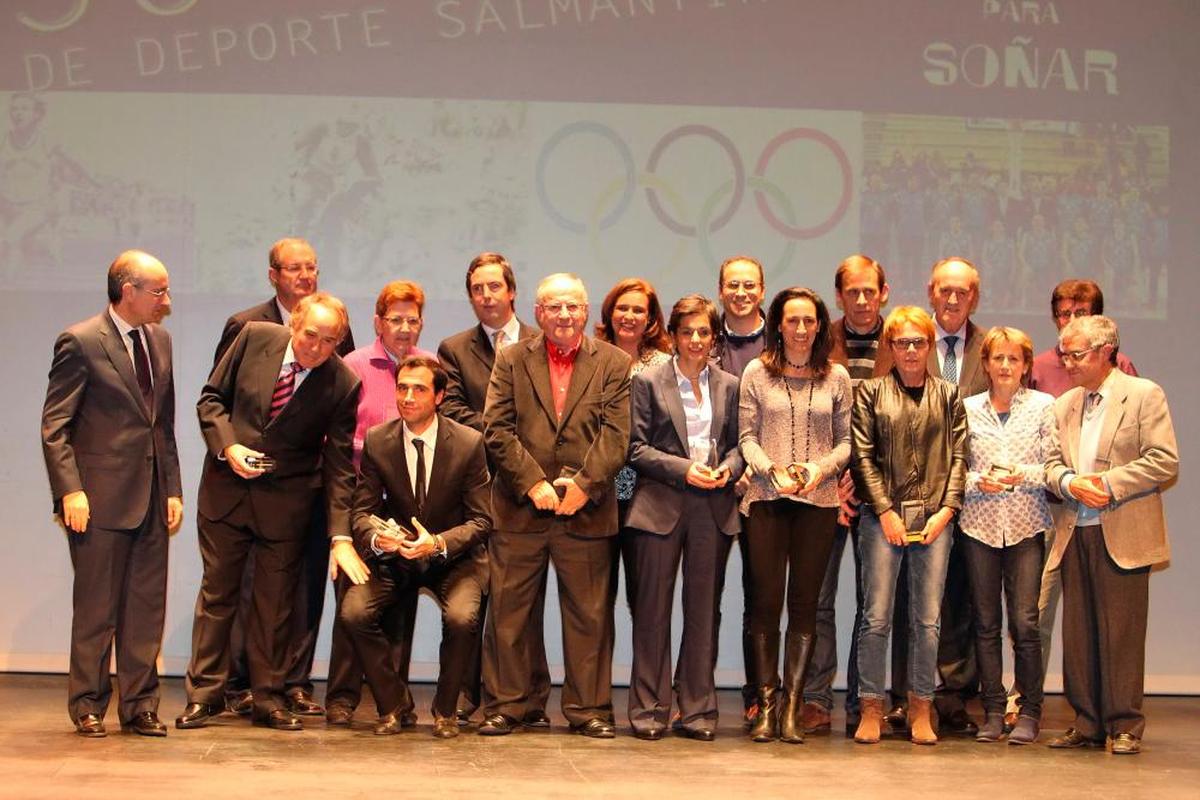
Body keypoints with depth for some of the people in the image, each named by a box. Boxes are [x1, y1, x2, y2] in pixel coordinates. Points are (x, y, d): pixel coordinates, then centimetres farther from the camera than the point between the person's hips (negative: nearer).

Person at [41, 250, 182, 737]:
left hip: (151, 497, 6)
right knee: (96, 609, 2)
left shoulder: (160, 340, 13)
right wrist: (70, 490, -17)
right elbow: (54, 426, -8)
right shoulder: (80, 342, -8)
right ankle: (88, 707, 15)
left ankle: (139, 705, 17)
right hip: (101, 496, -6)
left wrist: (173, 489, 11)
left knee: (147, 606, 8)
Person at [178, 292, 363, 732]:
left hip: (286, 499, -1)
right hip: (227, 486, 1)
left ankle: (268, 697, 18)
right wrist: (227, 446, -15)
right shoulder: (254, 337, -8)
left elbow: (338, 465, -11)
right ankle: (204, 694, 16)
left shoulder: (343, 384, -13)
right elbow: (211, 397, 2)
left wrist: (341, 535, -18)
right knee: (217, 592, 7)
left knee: (274, 601, 6)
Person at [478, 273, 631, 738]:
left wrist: (585, 484, -13)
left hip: (587, 511, 0)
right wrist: (533, 483, -11)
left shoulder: (613, 363, 7)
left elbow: (615, 435, -1)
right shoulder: (511, 360, 8)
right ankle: (504, 706, 15)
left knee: (589, 616, 5)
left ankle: (589, 709, 15)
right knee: (507, 614, 4)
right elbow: (497, 431, -1)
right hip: (520, 509, 0)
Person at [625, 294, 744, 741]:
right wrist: (683, 469, -13)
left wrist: (728, 467, -7)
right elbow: (636, 447, -2)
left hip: (712, 507, 3)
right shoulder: (649, 382, 3)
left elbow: (738, 442, 14)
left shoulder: (728, 386, 13)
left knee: (704, 610, 6)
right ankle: (649, 709, 9)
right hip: (660, 505, -3)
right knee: (652, 610, 1)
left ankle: (698, 708, 14)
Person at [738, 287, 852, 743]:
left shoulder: (836, 377, 9)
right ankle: (767, 703, 6)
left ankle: (792, 705, 6)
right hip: (766, 499, -1)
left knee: (804, 602, 2)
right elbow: (747, 436, 3)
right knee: (766, 601, -1)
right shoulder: (757, 373, 5)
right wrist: (773, 470, -13)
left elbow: (846, 440, 8)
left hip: (818, 500, 1)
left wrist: (822, 468, -11)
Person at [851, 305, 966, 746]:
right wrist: (885, 511, -7)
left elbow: (959, 457, 8)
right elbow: (862, 455, 1)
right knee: (876, 617, -3)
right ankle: (871, 708, 6)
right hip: (883, 515, -2)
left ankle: (920, 709, 12)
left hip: (934, 516, 2)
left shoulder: (948, 395, 11)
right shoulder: (870, 392, 6)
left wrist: (945, 511, -3)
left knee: (928, 620, 3)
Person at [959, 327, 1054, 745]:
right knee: (985, 621, 4)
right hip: (979, 525, 2)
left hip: (1025, 525, -2)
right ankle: (992, 712, 13)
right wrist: (979, 481, -11)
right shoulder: (967, 408, 8)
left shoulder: (1043, 406, 4)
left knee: (1024, 621, -6)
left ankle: (1029, 713, 5)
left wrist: (1020, 474, -16)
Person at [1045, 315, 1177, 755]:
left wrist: (1110, 483, -15)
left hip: (1122, 536, -5)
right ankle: (1086, 724, 15)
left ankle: (1125, 727, 6)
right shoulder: (1064, 405, 16)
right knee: (1078, 633, 7)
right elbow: (1051, 463, 13)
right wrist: (1071, 483, -8)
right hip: (1075, 533, 6)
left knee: (1121, 633, -3)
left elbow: (1164, 461, -8)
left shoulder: (1144, 395, -1)